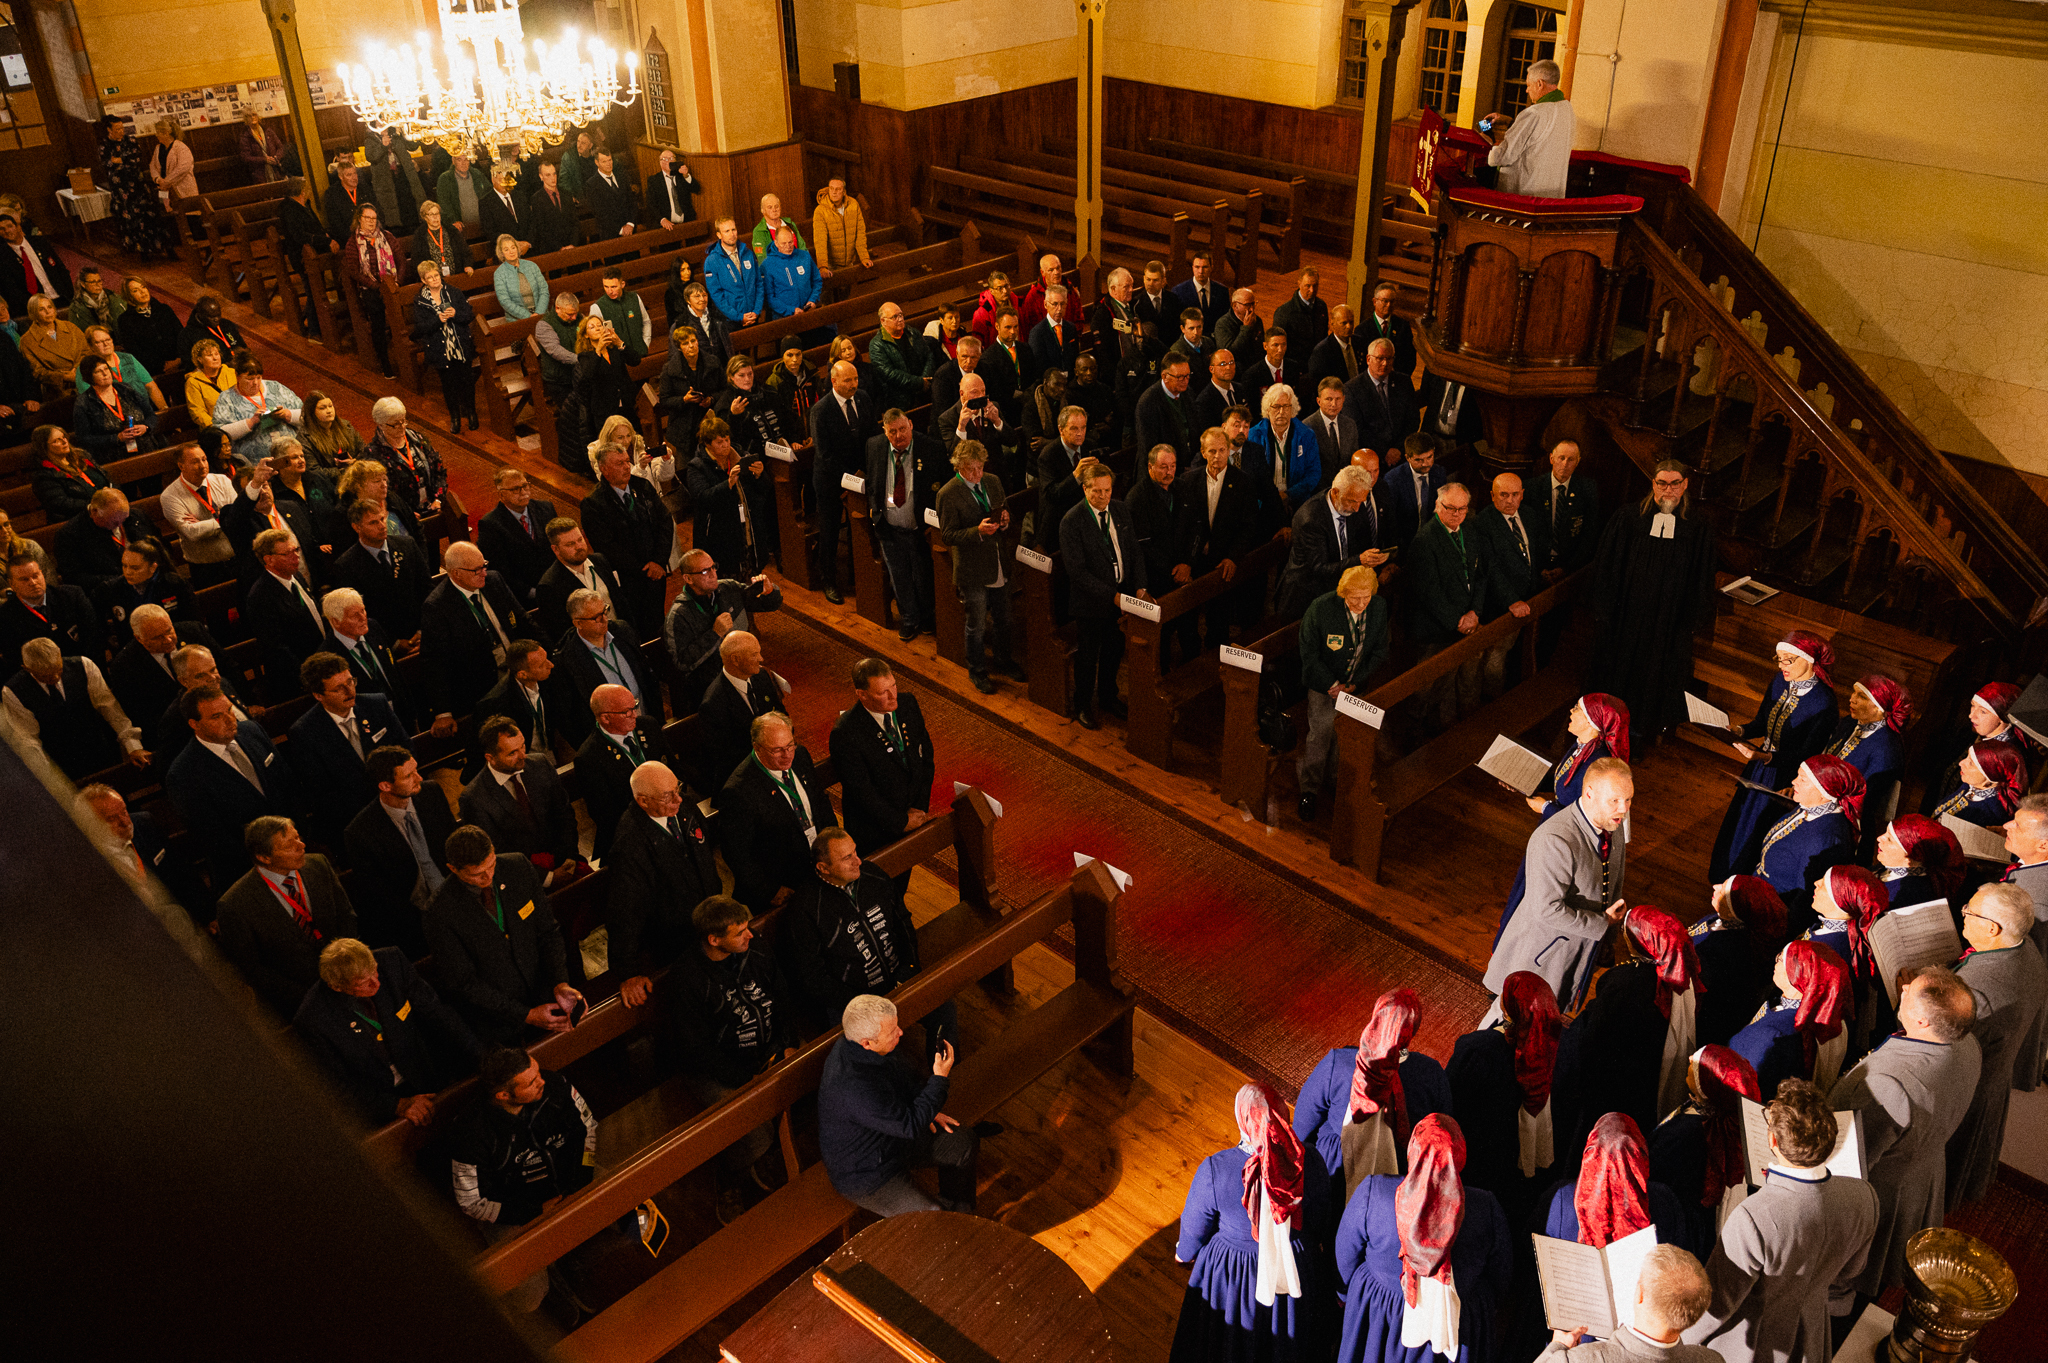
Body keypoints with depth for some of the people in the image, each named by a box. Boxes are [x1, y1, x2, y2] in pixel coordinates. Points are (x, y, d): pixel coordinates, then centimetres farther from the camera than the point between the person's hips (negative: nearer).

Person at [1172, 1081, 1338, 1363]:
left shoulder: (1213, 1171, -32)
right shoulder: (1309, 1159, -25)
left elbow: (1194, 1230, -13)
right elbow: (1324, 1223, -6)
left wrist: (1183, 1252, 10)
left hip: (1232, 1275, -2)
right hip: (1297, 1271, 2)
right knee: (1292, 1338, 33)